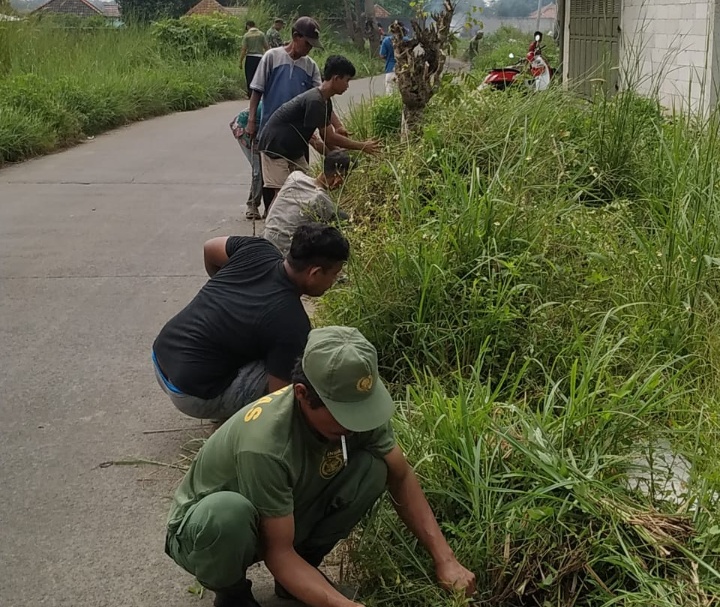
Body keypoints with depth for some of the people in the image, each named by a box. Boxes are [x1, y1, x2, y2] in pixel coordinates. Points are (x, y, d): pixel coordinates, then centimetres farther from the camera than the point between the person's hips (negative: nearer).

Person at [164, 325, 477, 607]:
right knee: (227, 512, -40)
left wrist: (444, 558, -14)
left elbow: (401, 477, -6)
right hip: (202, 528, -5)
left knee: (372, 469, -17)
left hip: (285, 522, 5)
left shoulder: (355, 405, -21)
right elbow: (278, 553, -30)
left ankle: (306, 563, 4)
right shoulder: (265, 445, -39)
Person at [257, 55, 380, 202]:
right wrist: (362, 146, -16)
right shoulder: (314, 101, -27)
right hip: (274, 147, -10)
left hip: (294, 149, 10)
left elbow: (326, 136, 10)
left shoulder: (325, 102, 4)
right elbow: (329, 137, -23)